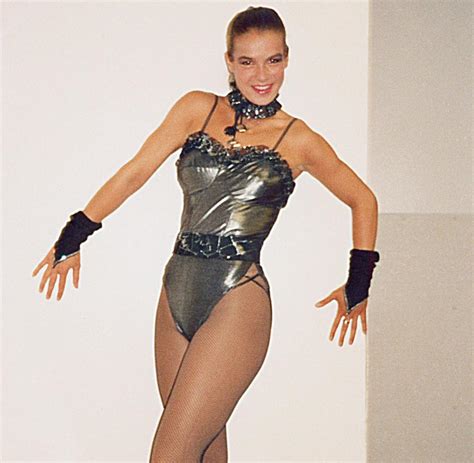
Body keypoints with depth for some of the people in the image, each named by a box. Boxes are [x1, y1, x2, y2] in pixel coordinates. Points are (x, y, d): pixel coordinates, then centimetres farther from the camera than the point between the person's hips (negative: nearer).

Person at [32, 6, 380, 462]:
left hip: (238, 303, -4)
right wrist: (74, 236, 3)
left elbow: (363, 200, 15)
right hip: (177, 292, 4)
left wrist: (358, 285, 12)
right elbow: (135, 172, 7)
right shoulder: (198, 108, 9)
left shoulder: (299, 141, 3)